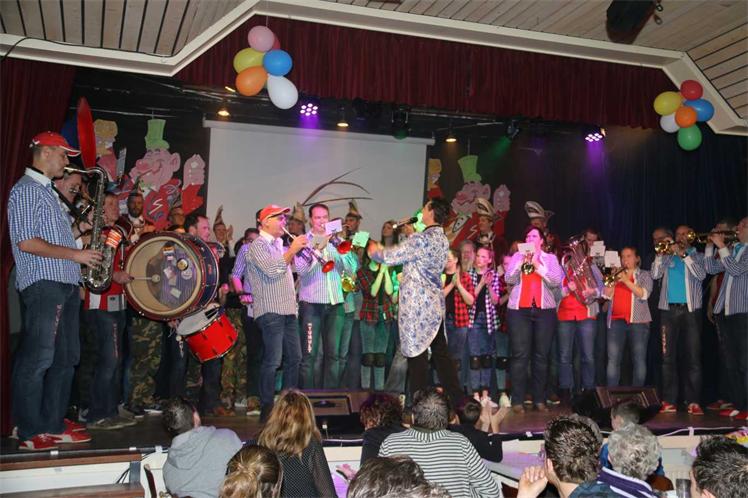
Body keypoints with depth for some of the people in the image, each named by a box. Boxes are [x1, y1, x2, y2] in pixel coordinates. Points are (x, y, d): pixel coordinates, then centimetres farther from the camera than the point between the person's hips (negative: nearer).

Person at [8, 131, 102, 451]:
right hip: (43, 284, -10)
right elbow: (26, 242, -16)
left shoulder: (48, 191, 22)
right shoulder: (26, 189, -7)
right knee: (37, 360, -6)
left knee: (66, 358, 11)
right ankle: (31, 433, 0)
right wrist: (75, 254, -14)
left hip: (66, 284, 10)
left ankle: (54, 425, 18)